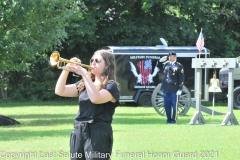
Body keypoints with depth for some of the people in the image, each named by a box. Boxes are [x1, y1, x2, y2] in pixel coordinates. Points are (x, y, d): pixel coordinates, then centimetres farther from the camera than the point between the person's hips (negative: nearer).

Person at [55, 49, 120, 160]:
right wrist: (66, 69, -3)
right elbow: (60, 91, 10)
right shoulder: (83, 84, 17)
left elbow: (95, 98, -23)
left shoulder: (111, 86, -4)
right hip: (78, 132, 7)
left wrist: (84, 74, -18)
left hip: (98, 134, -7)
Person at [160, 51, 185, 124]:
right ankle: (169, 119, 13)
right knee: (167, 105, 5)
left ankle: (173, 119, 6)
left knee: (174, 105, -2)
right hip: (166, 88, 4)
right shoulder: (166, 64, 12)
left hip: (174, 89, -4)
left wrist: (180, 89, -10)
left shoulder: (179, 66, -2)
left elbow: (181, 78, -3)